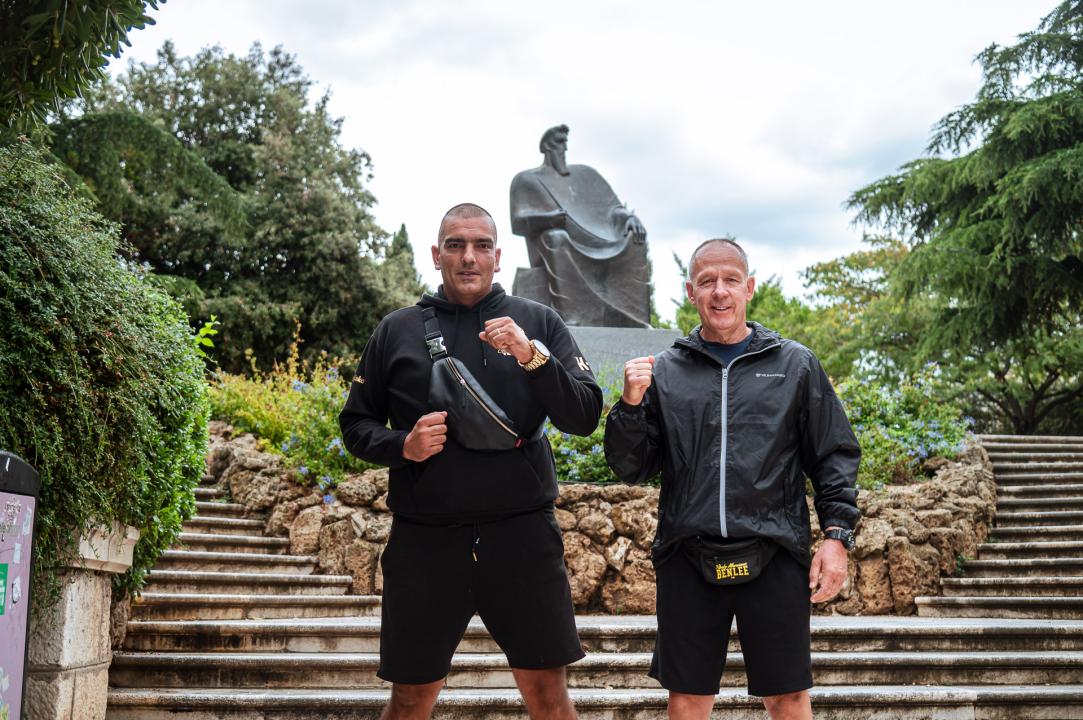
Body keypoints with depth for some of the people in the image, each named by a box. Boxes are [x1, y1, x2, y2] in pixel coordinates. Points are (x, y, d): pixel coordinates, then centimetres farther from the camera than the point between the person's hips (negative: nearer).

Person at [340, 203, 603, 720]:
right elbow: (356, 425, 14)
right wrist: (401, 445, -7)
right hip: (424, 540, 1)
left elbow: (585, 418, -1)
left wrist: (533, 356, -15)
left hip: (523, 537, 0)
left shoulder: (539, 323, 7)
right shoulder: (397, 331, 9)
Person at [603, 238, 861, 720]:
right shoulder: (663, 371, 10)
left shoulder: (796, 365, 8)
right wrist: (631, 406, -6)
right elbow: (631, 469, 9)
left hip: (774, 558, -1)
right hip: (686, 560, 1)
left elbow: (835, 457, 9)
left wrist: (836, 535, -2)